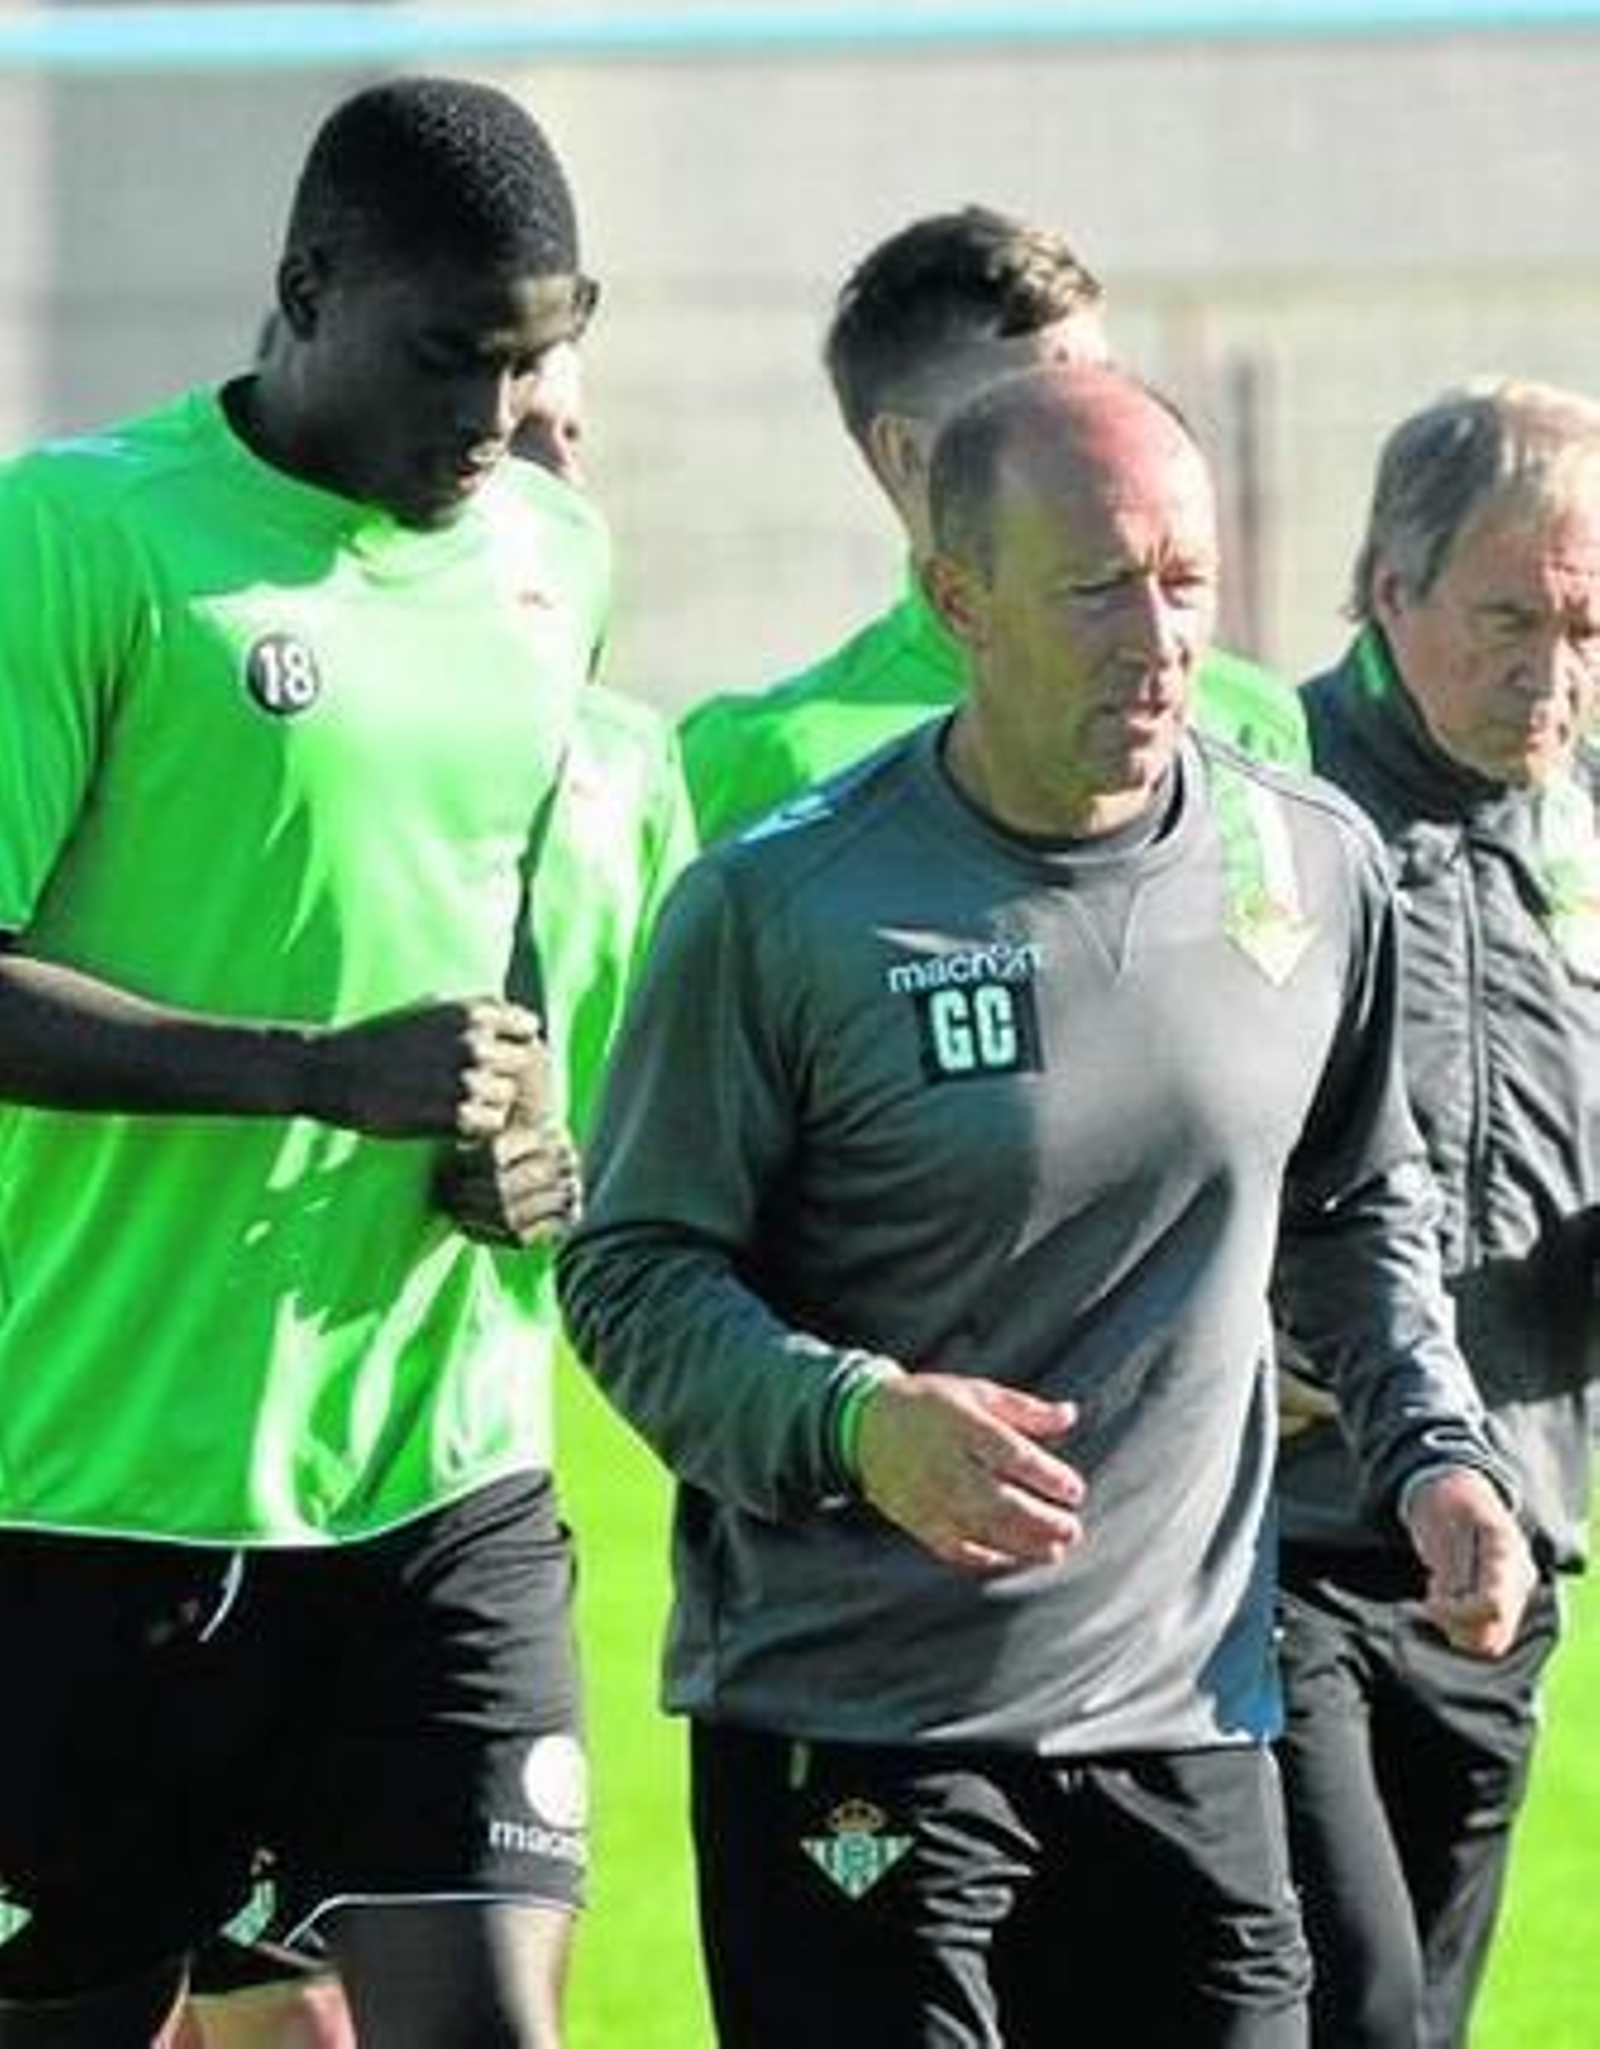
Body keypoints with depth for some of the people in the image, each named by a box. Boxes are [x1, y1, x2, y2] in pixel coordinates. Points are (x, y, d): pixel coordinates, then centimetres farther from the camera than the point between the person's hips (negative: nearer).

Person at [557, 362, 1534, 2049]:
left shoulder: (1316, 870, 5)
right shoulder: (782, 906, -9)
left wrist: (1431, 1451, 6)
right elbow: (629, 1272, -6)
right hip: (846, 1733, -4)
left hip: (1186, 1717, 4)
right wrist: (856, 1422, -23)